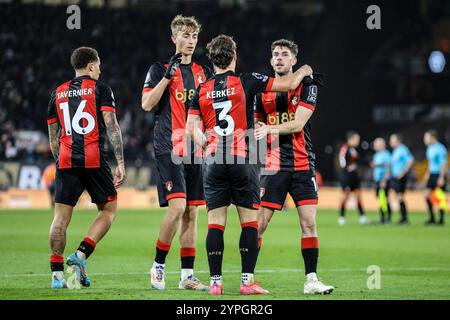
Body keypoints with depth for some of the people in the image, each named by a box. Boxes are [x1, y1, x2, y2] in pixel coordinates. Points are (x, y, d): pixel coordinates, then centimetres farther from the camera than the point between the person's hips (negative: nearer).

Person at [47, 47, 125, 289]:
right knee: (109, 210, 10)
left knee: (61, 216, 4)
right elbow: (111, 127, -7)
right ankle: (80, 255, -6)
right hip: (94, 160, -4)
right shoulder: (100, 89, 3)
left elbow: (53, 137, 18)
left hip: (65, 160, 4)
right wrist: (120, 163, -7)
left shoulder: (58, 93, 16)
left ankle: (57, 273, -1)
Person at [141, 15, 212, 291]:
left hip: (196, 150, 5)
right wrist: (168, 75, -16)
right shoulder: (160, 69, 1)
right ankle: (158, 265, -3)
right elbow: (147, 104, -10)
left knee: (192, 212, 4)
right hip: (169, 148, -5)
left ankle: (187, 276, 8)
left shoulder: (203, 72, 15)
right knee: (177, 206, -18)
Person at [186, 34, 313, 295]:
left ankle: (215, 281, 0)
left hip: (213, 161, 3)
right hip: (243, 160, -3)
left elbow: (191, 127, 4)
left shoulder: (202, 90, 7)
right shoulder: (246, 81, -1)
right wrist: (303, 72, 22)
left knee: (215, 222, 3)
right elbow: (289, 84, 4)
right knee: (250, 221, 3)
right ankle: (248, 280, -2)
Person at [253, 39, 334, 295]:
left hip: (302, 165, -1)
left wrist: (270, 129, -19)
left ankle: (311, 280, 0)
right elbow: (257, 125, 21)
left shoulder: (307, 86, 1)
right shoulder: (263, 89, 10)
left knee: (309, 223, -6)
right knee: (260, 223, -5)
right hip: (273, 165, 1)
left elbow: (298, 124, -10)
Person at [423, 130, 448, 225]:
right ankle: (432, 218, 4)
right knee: (427, 195, -1)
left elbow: (444, 164, -17)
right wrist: (428, 174, 21)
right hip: (432, 175, 8)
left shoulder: (440, 148, -15)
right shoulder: (430, 148, 12)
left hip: (440, 175, -8)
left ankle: (441, 219, 5)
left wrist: (441, 178, -20)